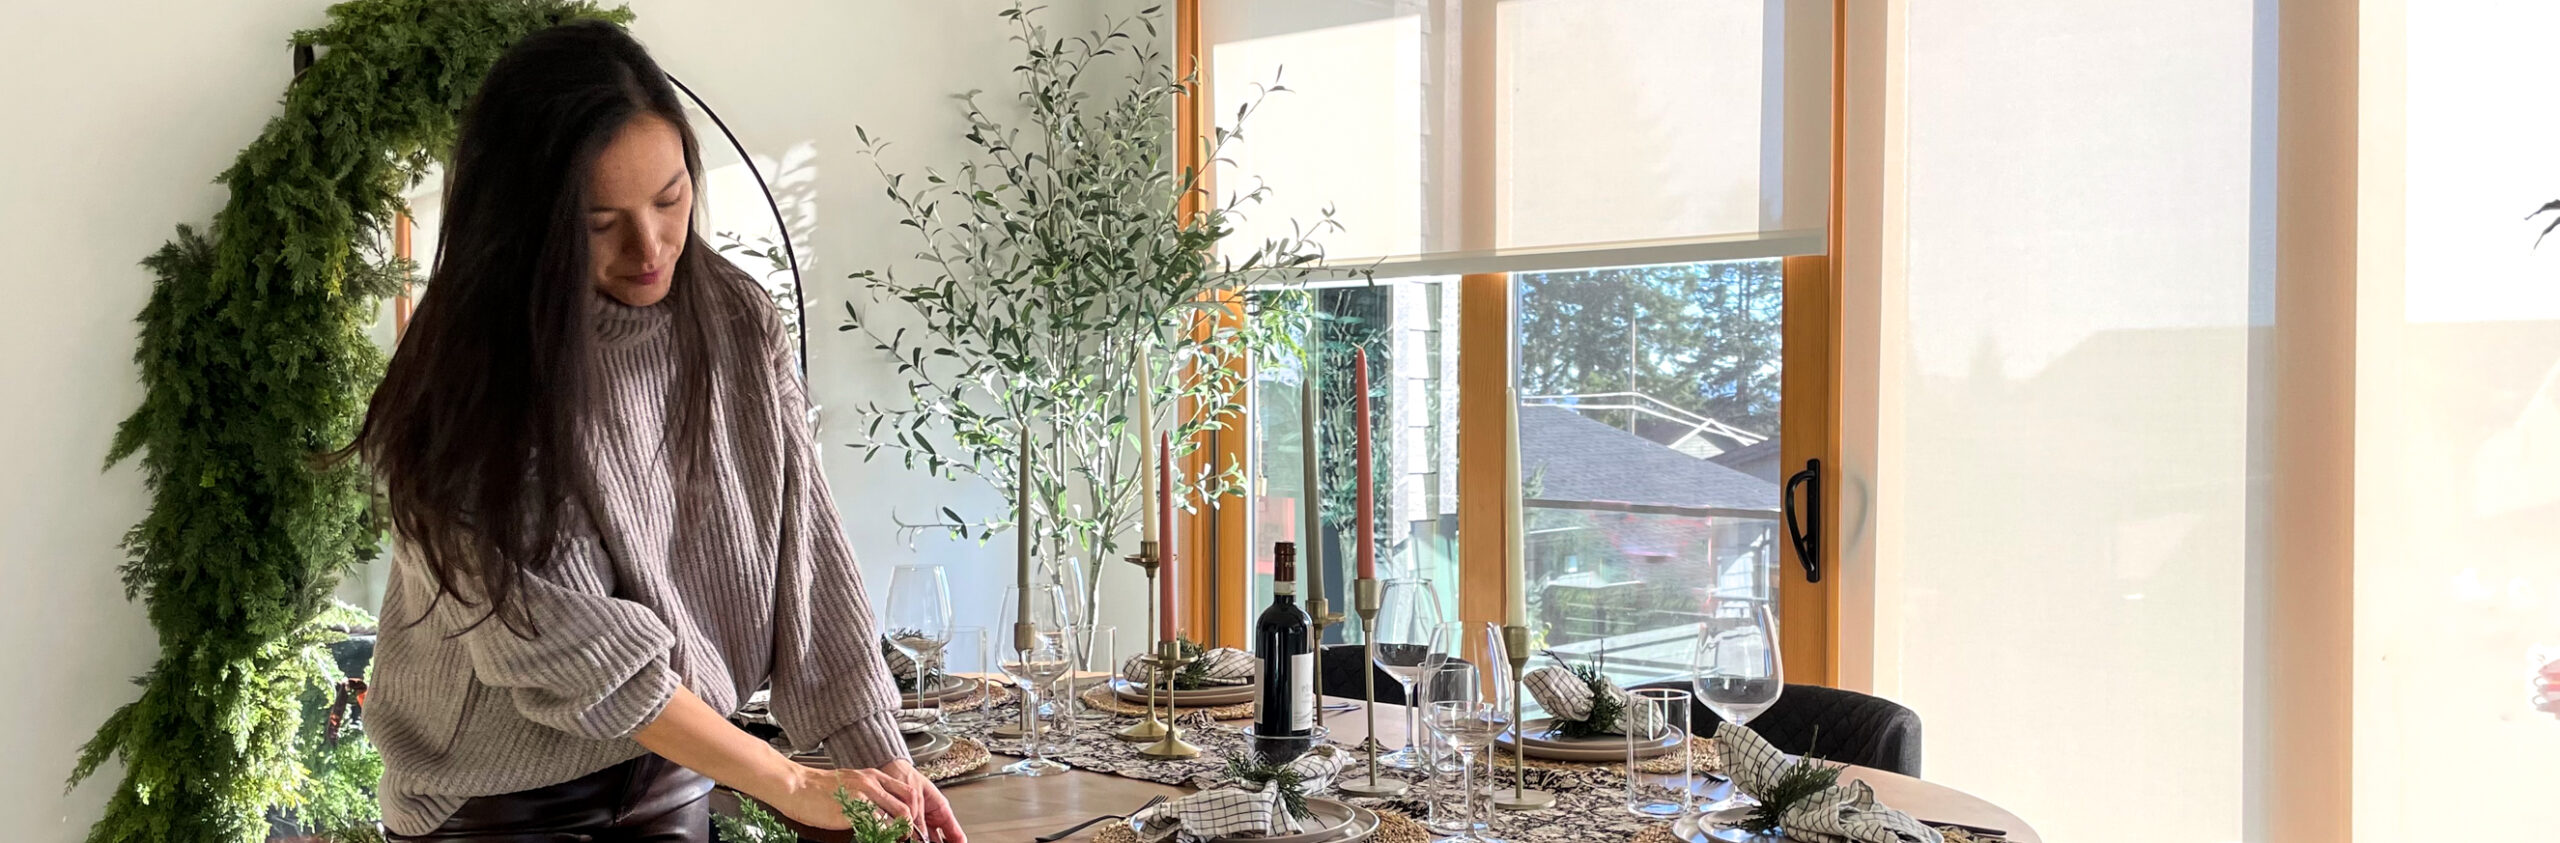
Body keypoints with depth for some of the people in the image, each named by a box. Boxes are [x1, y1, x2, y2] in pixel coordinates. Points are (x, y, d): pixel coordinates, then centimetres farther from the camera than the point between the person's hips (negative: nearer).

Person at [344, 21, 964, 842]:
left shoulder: (735, 321, -9)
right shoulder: (468, 388, -21)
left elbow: (804, 550, -9)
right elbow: (573, 651, -23)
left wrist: (881, 756, -16)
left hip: (674, 771, 4)